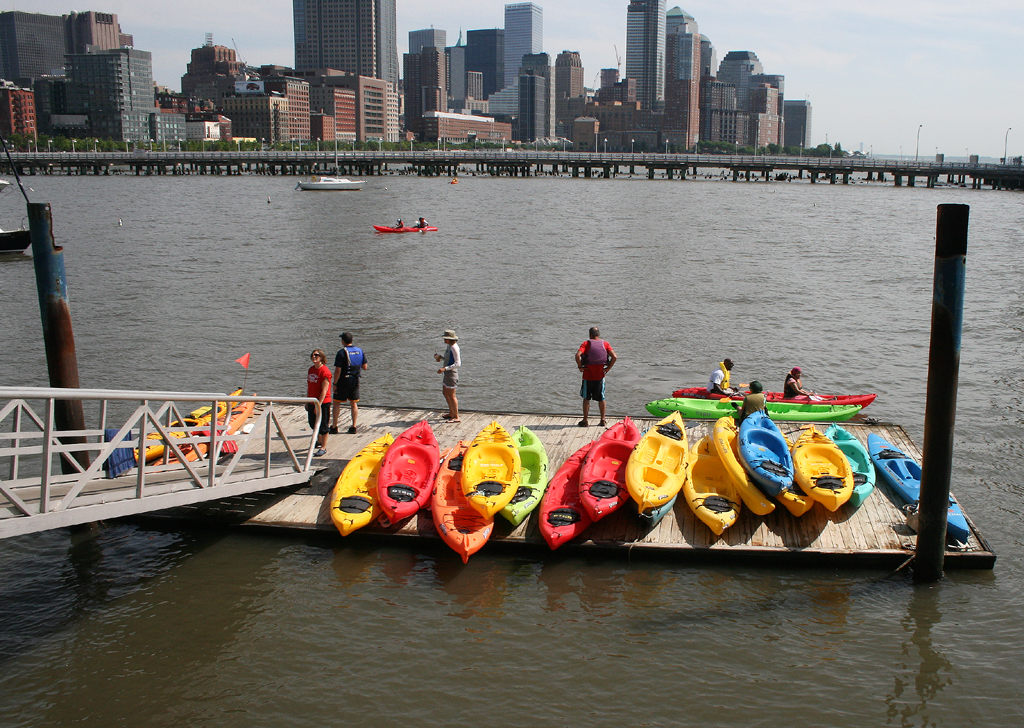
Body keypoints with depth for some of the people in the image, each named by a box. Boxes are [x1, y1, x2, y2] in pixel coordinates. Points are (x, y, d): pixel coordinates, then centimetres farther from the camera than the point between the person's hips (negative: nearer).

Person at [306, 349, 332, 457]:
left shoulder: (325, 371, -16)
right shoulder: (311, 369, 9)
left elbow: (324, 390, -19)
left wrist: (319, 404, -23)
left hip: (323, 403, -8)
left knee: (322, 425, 0)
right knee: (313, 424, 18)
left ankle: (323, 448, 9)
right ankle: (319, 441, 39)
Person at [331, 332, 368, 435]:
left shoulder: (341, 352, -15)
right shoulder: (360, 351, 2)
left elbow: (338, 370, -17)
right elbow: (364, 367, 7)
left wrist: (335, 384, -10)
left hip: (344, 381, -5)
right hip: (355, 381, 5)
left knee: (337, 403, 6)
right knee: (354, 404, 11)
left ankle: (334, 427, 8)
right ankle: (353, 427, 11)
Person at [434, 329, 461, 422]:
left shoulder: (454, 348, -20)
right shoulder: (449, 346, 10)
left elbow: (458, 364, -24)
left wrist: (445, 368, -28)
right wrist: (440, 357, 4)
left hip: (452, 373, -11)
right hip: (447, 373, 11)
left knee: (451, 395, -5)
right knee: (445, 393, 22)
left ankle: (456, 417, 2)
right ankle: (451, 413, 35)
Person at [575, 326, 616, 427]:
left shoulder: (586, 343, -6)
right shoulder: (605, 344, 1)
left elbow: (578, 355, -22)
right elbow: (614, 357, -11)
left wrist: (580, 367, -10)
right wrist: (608, 368, -2)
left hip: (588, 376, -2)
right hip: (600, 376, 2)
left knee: (586, 398, 9)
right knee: (601, 399, 14)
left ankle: (585, 420, 11)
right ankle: (603, 420, 18)